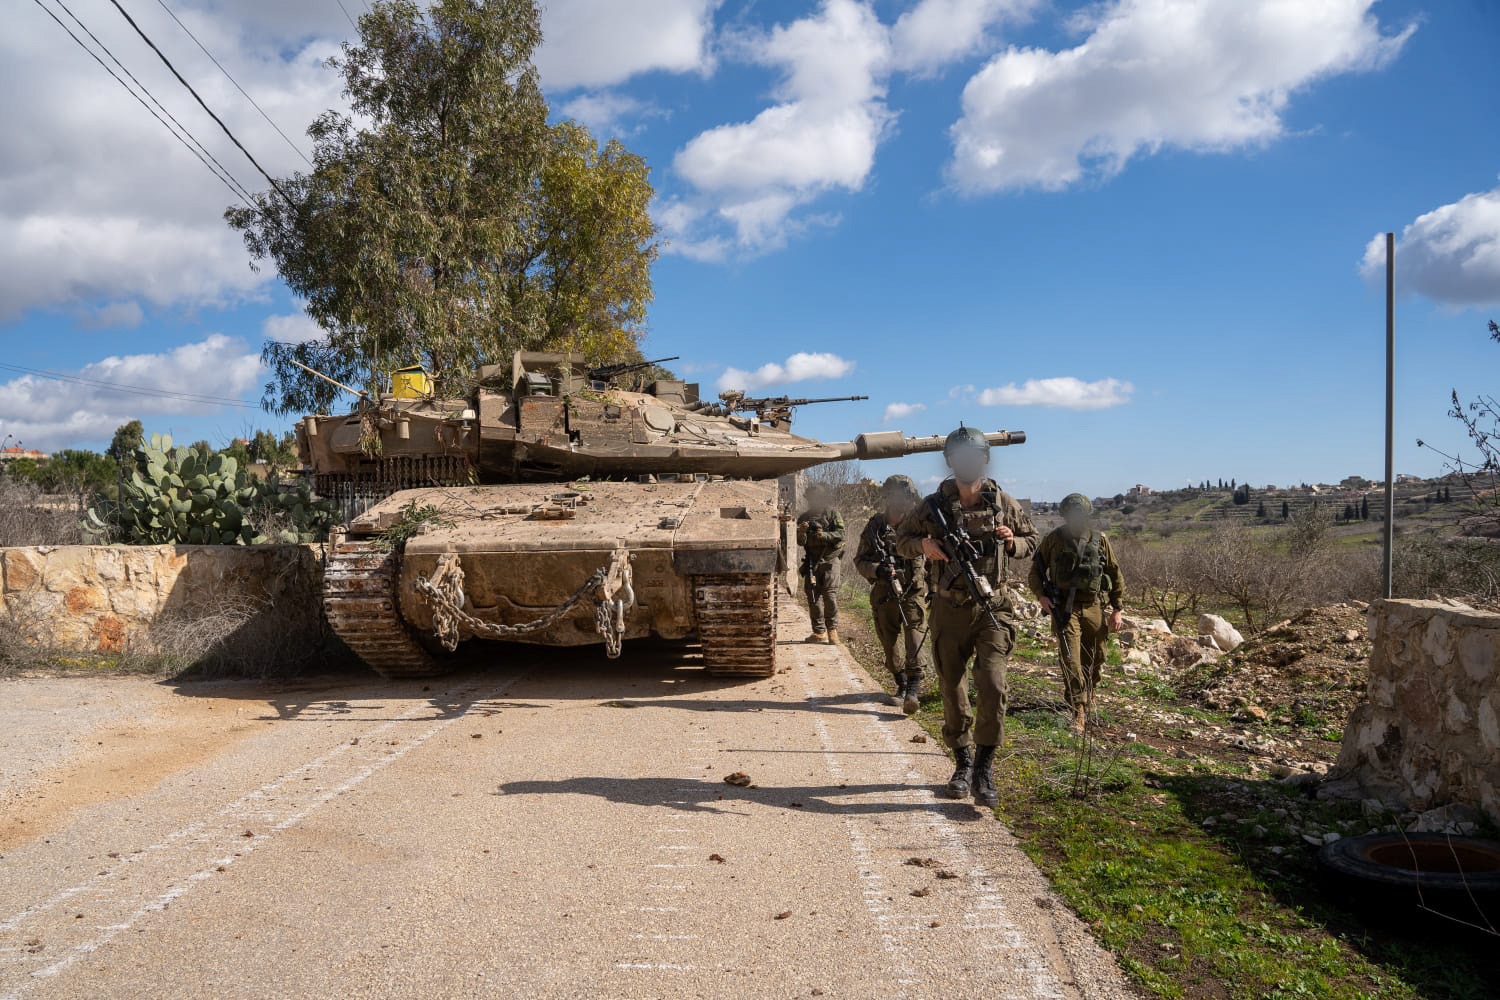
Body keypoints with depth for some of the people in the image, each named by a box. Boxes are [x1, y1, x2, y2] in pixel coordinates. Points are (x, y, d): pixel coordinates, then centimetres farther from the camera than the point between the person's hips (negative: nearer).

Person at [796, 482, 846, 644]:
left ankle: (832, 629, -7)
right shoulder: (804, 517, 13)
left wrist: (824, 535, -21)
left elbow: (840, 534, -8)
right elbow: (800, 542, 8)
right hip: (811, 561, 4)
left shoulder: (833, 514, 3)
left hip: (829, 559, -4)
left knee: (830, 594, -13)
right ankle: (819, 631, 7)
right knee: (813, 595, 1)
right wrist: (802, 532, -13)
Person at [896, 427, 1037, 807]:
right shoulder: (934, 506, -1)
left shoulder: (1004, 503, 2)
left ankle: (984, 768, -1)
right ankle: (963, 764, 26)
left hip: (993, 608, -1)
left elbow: (1031, 541, 15)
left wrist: (1013, 543, -8)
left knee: (992, 685, -15)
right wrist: (923, 544, -11)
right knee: (952, 691, 8)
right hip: (950, 610, 1)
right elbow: (901, 539, 11)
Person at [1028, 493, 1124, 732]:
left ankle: (1088, 699, 37)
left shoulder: (1100, 540, 4)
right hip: (1064, 608, -2)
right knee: (1070, 659, -12)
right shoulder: (1052, 540, -1)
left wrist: (1117, 609, 6)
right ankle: (1078, 712, -10)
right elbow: (1035, 571, 7)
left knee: (1094, 660, 13)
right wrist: (1041, 595, -10)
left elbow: (1115, 575, 10)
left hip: (1094, 608, 3)